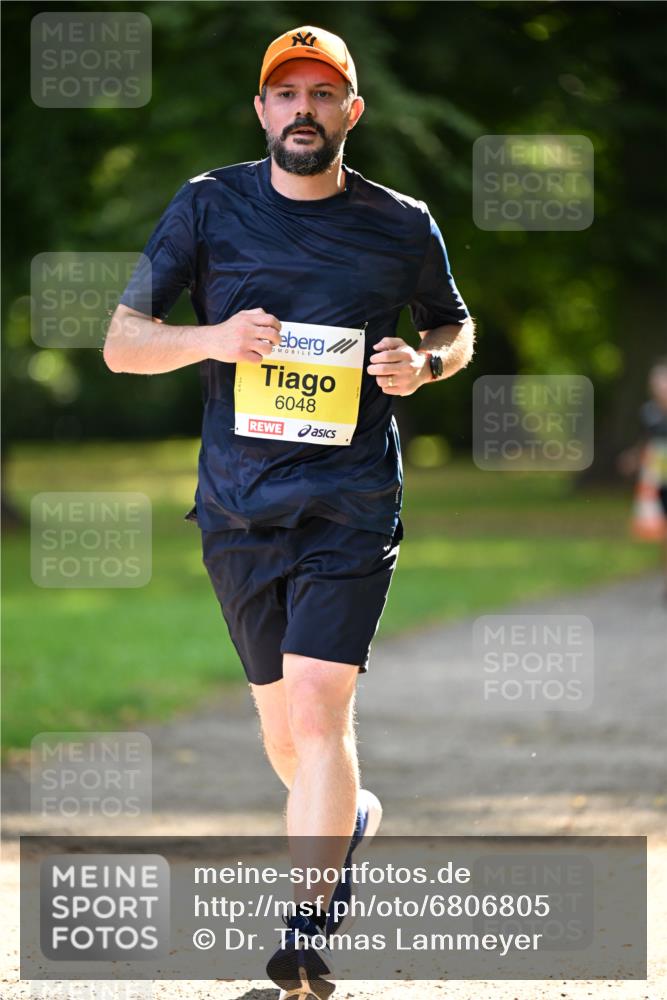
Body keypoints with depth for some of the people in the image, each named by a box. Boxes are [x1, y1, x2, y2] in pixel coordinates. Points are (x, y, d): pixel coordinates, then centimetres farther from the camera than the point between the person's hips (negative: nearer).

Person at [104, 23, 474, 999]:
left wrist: (424, 363, -4)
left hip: (353, 504, -2)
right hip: (238, 506, 2)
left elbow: (457, 327, 19)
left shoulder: (403, 226, 2)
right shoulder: (209, 206, 2)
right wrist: (211, 338, -19)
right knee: (282, 725, 12)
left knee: (319, 706, -17)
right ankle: (350, 817, 44)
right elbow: (121, 342, 1)